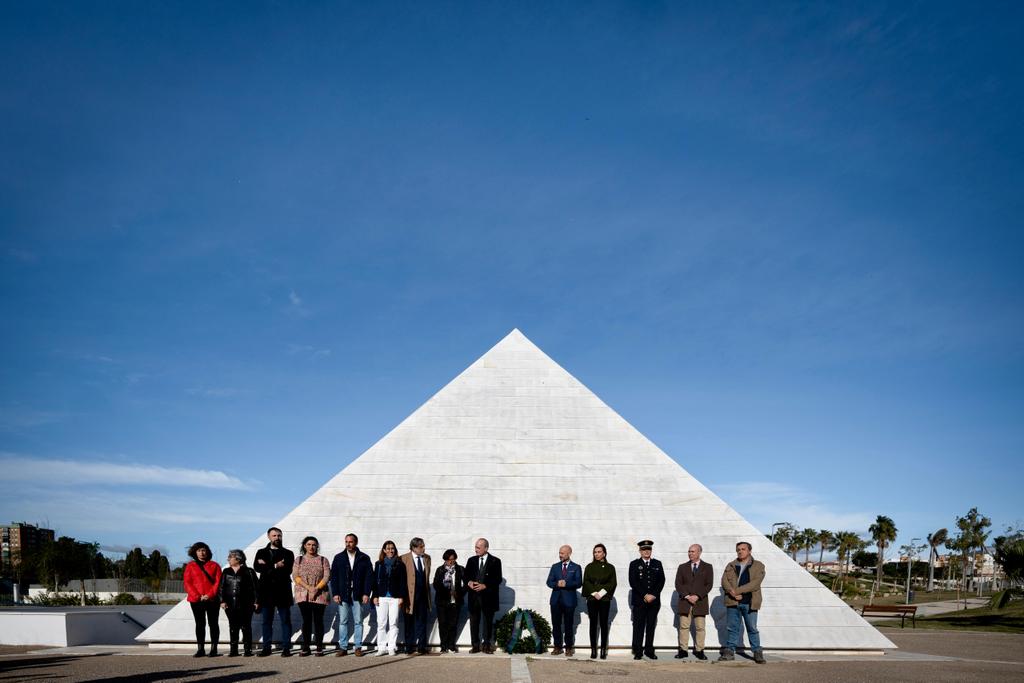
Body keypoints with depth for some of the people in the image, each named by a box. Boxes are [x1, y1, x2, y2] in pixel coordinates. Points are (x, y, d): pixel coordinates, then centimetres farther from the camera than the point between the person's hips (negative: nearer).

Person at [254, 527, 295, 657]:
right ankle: (266, 648, 10)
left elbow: (287, 571, -9)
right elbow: (257, 567, -5)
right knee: (266, 621, 5)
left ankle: (286, 648, 2)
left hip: (282, 592, -2)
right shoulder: (261, 552, 14)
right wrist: (275, 566, -15)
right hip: (266, 592, 2)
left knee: (285, 621, 0)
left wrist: (267, 567, -11)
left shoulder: (288, 553, 8)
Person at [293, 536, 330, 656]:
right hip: (303, 595, 1)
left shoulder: (323, 560, 8)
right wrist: (308, 587, -13)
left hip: (319, 595, -1)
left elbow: (327, 576, -1)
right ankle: (305, 647, 4)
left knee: (318, 620, -1)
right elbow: (295, 576, -1)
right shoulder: (299, 560, 10)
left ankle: (319, 648, 3)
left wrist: (316, 589, -14)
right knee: (306, 620, 0)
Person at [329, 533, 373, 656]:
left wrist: (366, 593, -6)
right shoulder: (338, 558, 8)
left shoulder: (364, 558, 4)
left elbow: (369, 576, 2)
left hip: (358, 595, -1)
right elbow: (333, 577, 6)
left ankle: (358, 647, 7)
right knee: (342, 622, 2)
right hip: (342, 595, 1)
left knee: (358, 622, 2)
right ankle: (343, 647, 6)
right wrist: (335, 593, -3)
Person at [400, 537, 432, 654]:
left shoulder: (427, 558, 9)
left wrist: (428, 593, 14)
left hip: (423, 595, 4)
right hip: (410, 595, -4)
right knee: (409, 622, 5)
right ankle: (409, 647, 12)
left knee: (422, 621, 6)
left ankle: (421, 647, 12)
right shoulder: (404, 559, -7)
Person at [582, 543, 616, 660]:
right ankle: (593, 650, 2)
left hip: (605, 598, -1)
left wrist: (601, 593, -10)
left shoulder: (610, 568, 7)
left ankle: (603, 650, 2)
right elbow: (586, 582, 3)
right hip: (591, 598, 1)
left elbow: (613, 583, 0)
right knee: (593, 624, 0)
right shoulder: (589, 567, 10)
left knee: (604, 624, -2)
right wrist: (594, 593, -10)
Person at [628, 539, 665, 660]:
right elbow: (633, 582, -5)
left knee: (651, 626, 5)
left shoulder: (657, 564, 12)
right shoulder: (634, 564, 5)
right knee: (638, 626, -3)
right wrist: (645, 595, -12)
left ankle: (649, 650, 11)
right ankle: (638, 651, 0)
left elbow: (661, 581, 5)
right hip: (639, 601, -2)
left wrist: (653, 595, -8)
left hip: (654, 600, 2)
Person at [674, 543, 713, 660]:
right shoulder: (682, 567, 12)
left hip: (700, 602, -1)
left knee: (700, 627, 0)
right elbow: (678, 584, 5)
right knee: (684, 626, 0)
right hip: (685, 602, 1)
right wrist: (687, 596, -10)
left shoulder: (707, 567, 8)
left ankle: (699, 651, 6)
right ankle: (683, 650, 3)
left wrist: (697, 596, -11)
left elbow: (709, 584, 0)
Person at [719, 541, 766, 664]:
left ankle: (757, 653, 10)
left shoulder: (758, 566, 3)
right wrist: (732, 592, -16)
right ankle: (729, 652, 12)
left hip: (749, 603, -3)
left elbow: (755, 583, -10)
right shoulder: (731, 566, 14)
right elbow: (724, 580, 4)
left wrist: (737, 590, -16)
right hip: (733, 602, 3)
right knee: (732, 628, 6)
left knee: (752, 628, 1)